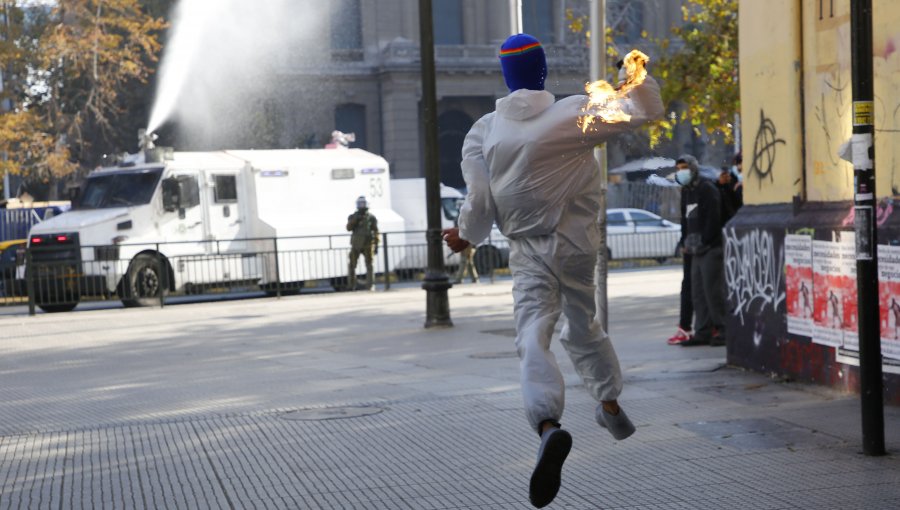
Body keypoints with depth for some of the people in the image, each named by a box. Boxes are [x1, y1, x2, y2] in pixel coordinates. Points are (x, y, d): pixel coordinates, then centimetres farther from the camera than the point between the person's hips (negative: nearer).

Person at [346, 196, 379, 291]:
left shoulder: (371, 218, 1)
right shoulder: (353, 217, 5)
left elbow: (375, 232, 1)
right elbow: (349, 228, -10)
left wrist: (376, 245, -4)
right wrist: (355, 220, -25)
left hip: (367, 245, -1)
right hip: (356, 245, 1)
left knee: (369, 265, -7)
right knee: (352, 265, -1)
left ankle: (370, 286, -5)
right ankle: (352, 285, 10)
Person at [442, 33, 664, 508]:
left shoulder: (483, 132, -4)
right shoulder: (575, 112, -7)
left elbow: (480, 203, -5)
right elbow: (645, 110, 0)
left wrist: (465, 236, 16)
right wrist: (636, 73, 19)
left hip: (529, 252, -2)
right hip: (579, 246, 2)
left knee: (533, 337, -11)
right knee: (583, 327, 23)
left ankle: (548, 425, -35)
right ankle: (610, 405, 39)